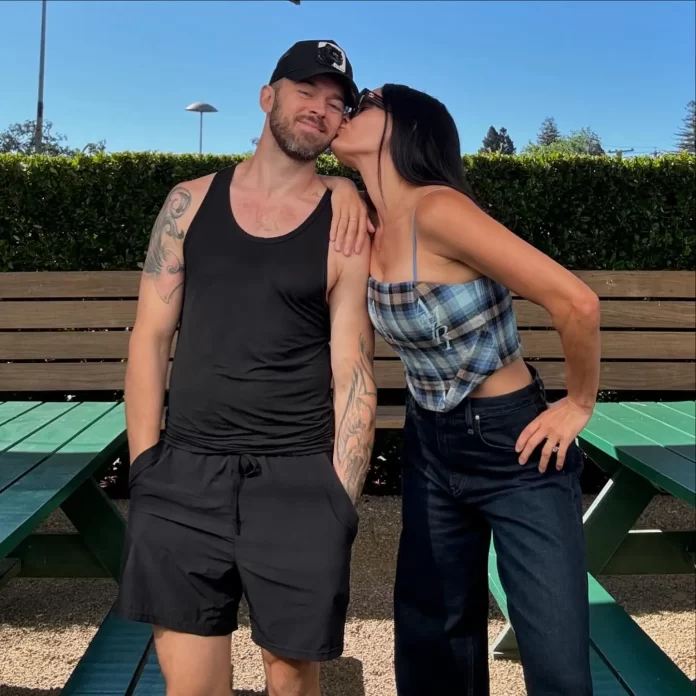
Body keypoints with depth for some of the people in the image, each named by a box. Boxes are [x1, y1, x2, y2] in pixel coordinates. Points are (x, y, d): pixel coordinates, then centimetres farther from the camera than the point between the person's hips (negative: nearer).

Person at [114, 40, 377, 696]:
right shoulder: (189, 203, 7)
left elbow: (353, 374, -2)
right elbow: (150, 339, 6)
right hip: (185, 473, 2)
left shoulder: (345, 224, 0)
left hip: (297, 479, -1)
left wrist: (340, 502, -7)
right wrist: (145, 469, 1)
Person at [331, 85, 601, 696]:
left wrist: (579, 404, -13)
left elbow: (577, 303, -27)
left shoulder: (438, 210, -24)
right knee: (430, 639, 17)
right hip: (430, 445, 7)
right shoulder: (371, 222, -1)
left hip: (514, 446, -7)